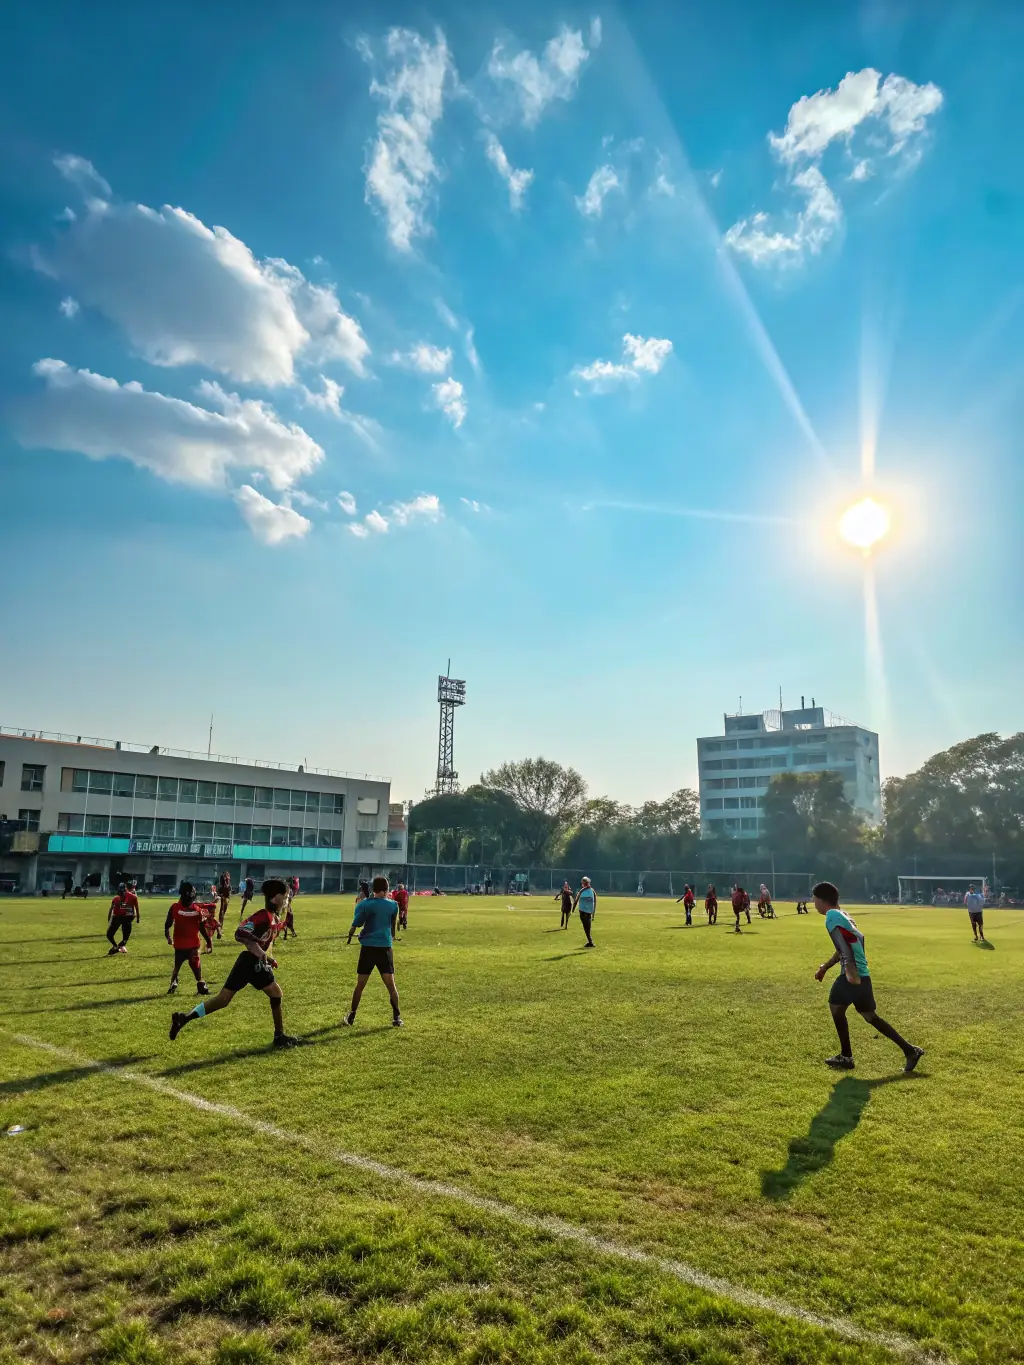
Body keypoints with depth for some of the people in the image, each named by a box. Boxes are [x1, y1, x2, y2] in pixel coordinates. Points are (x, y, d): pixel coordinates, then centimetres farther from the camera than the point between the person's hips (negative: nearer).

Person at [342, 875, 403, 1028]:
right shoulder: (392, 905, 2)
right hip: (385, 947, 1)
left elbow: (355, 926, -5)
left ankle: (351, 1016, 18)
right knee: (391, 984, 6)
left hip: (368, 947, -1)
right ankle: (397, 1017, 6)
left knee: (360, 985, 10)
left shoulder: (365, 904, -5)